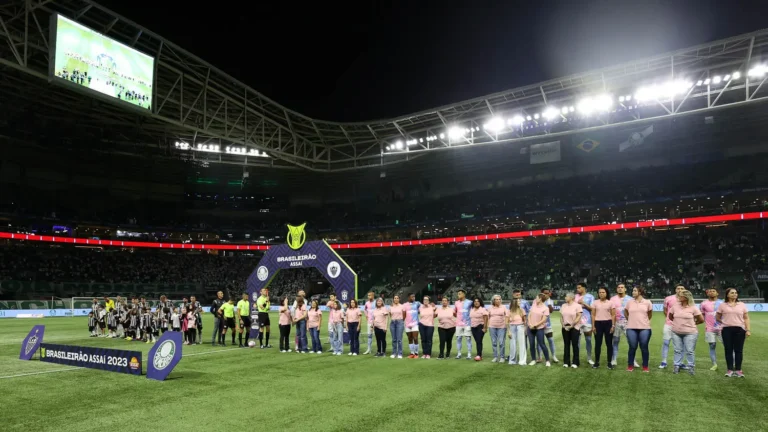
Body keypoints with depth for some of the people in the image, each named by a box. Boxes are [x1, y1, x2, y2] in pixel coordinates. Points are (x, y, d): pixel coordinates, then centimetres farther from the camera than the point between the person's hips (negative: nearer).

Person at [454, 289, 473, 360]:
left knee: (468, 339, -2)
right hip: (459, 324, 4)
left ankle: (469, 354, 2)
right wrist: (457, 316, 8)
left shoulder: (469, 302, -3)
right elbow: (455, 312, 21)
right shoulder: (456, 303, 8)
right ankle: (459, 353, 13)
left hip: (467, 324, -4)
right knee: (458, 339, 5)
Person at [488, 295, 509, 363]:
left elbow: (507, 315, 3)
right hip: (492, 327, 2)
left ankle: (502, 357, 4)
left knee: (501, 342, -5)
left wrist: (506, 322, -7)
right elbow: (488, 317, 15)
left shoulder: (503, 307, 3)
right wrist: (488, 325, 8)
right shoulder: (490, 308, 8)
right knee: (494, 342, 5)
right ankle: (495, 357, 12)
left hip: (502, 327, -2)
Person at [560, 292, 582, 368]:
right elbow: (561, 316, 12)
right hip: (565, 328, 5)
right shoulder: (563, 306, 11)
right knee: (566, 345, 6)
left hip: (574, 327, -5)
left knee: (575, 345, -1)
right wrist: (562, 324, -3)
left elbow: (579, 317, -12)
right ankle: (566, 362, 11)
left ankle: (575, 362, 6)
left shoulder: (577, 306, -6)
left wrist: (572, 325, -16)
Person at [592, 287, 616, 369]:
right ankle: (597, 362, 12)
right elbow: (593, 315, 5)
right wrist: (593, 326, -1)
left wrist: (613, 325, -5)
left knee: (609, 343, 3)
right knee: (598, 343, 4)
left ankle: (609, 362, 12)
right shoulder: (595, 303, 5)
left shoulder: (610, 303, 2)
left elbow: (613, 315, 2)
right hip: (598, 323, 1)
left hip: (608, 323, -1)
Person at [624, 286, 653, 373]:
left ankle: (645, 367, 14)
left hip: (644, 328, -1)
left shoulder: (647, 302, -1)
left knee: (644, 347, 4)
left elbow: (650, 313, 14)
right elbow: (625, 312, 17)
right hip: (631, 328, 1)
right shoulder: (629, 302, 2)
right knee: (632, 347, 4)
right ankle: (630, 366, 14)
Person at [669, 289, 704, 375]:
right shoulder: (675, 306, 0)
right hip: (676, 332, 3)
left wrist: (693, 323, 8)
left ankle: (691, 367, 17)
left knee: (690, 351, 3)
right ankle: (677, 366, 18)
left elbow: (701, 319, 0)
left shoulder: (693, 308, -8)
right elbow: (670, 317, 15)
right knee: (678, 350, 9)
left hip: (690, 333, -3)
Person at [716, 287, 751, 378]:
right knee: (728, 350, 2)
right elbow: (717, 318, 13)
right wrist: (725, 322, 6)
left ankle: (738, 370, 11)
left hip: (739, 329, 1)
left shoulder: (742, 305, 6)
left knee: (739, 350, 3)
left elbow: (746, 318, 5)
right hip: (727, 330, 0)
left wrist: (748, 330, -2)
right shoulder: (722, 305, 3)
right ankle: (730, 369, 9)